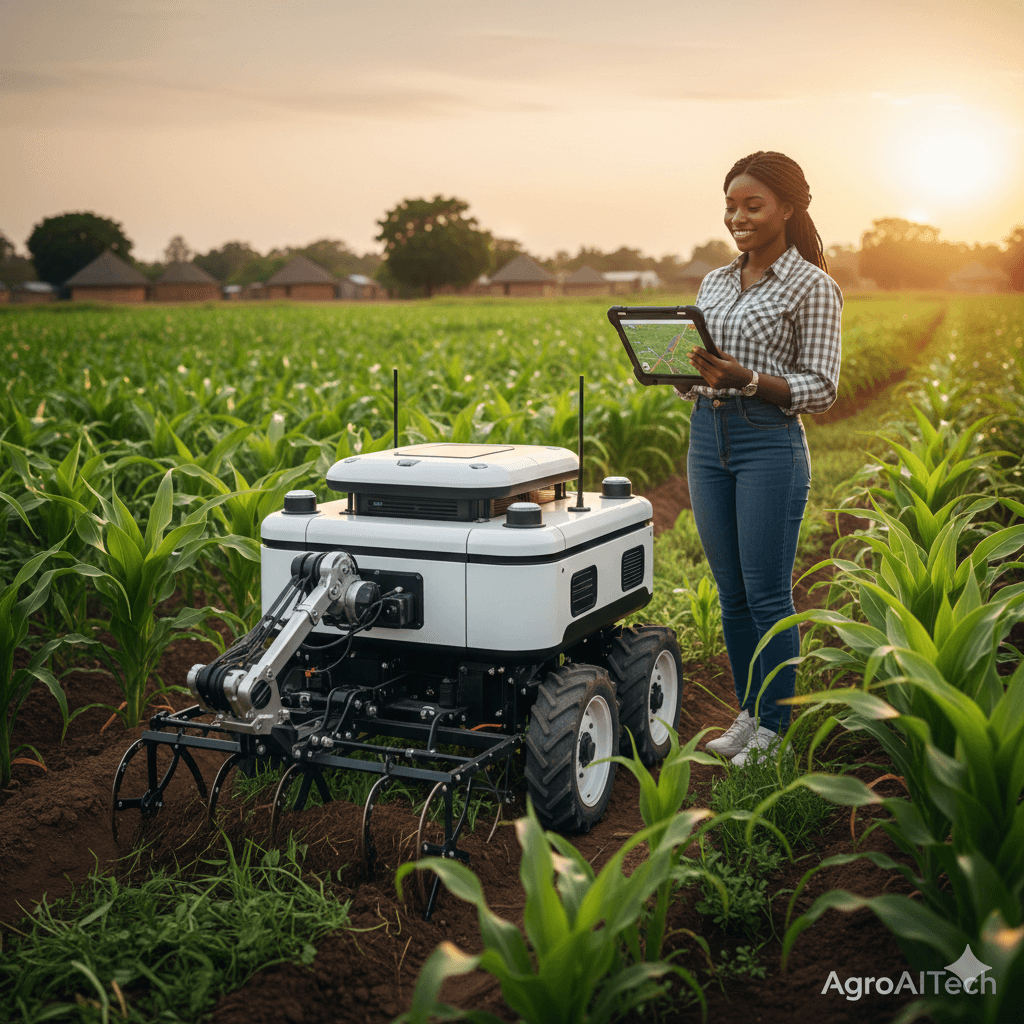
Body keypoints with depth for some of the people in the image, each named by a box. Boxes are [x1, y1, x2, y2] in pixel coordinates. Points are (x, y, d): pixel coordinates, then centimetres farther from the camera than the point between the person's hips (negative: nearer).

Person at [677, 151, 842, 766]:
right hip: (707, 440, 6)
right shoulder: (715, 283, 14)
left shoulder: (811, 287, -5)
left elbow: (821, 390, -9)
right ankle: (748, 713, 24)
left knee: (768, 595, -2)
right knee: (732, 592, 11)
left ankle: (775, 728, 11)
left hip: (771, 444, -6)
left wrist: (746, 380, -23)